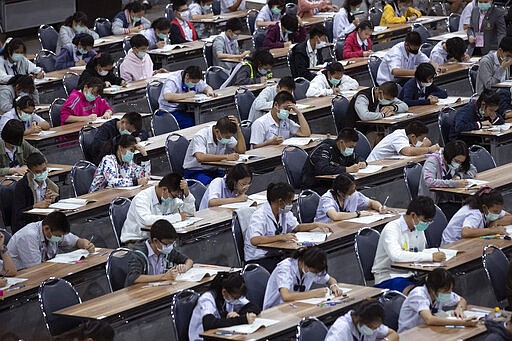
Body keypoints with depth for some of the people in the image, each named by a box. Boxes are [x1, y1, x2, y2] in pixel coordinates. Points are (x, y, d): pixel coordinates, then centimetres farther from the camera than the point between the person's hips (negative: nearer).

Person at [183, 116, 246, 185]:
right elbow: (200, 157, -37)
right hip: (195, 171, -6)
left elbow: (241, 150, -8)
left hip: (214, 170, 6)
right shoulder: (201, 136, -21)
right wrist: (226, 157, -39)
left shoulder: (227, 135, -1)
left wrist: (238, 128, -15)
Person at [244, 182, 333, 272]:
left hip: (276, 255, 8)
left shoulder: (284, 213, 6)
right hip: (257, 260, -8)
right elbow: (254, 240, -34)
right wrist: (281, 237, -39)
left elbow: (297, 227, 22)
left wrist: (317, 225, 7)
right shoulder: (260, 216, -19)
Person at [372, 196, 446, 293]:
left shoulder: (419, 228, 7)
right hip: (388, 278, -7)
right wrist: (431, 257, -33)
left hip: (409, 274, 7)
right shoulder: (391, 229, -17)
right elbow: (396, 256, -34)